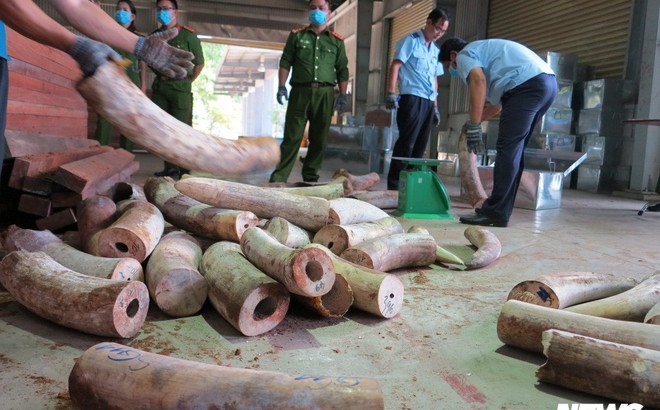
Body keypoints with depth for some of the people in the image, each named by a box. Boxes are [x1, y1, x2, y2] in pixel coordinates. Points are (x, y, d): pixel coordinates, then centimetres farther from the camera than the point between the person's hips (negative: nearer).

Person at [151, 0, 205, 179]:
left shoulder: (188, 35, -5)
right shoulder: (154, 36, 8)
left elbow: (199, 63, 1)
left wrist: (187, 81, 3)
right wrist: (160, 77, 12)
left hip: (180, 88, -5)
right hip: (159, 87, 5)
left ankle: (185, 169, 3)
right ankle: (170, 167, 14)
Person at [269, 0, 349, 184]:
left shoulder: (337, 41, 13)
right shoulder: (296, 35, 11)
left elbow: (342, 70, 11)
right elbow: (285, 62, 7)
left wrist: (343, 95, 2)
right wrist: (282, 86, -4)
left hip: (325, 93, 1)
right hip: (300, 91, -1)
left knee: (319, 139, 4)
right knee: (292, 137, -5)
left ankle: (310, 177, 15)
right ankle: (278, 177, -2)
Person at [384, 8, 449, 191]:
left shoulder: (436, 50, 21)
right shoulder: (411, 41, 1)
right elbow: (395, 66, -6)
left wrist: (435, 106, 21)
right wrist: (391, 93, -18)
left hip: (428, 102, 7)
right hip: (412, 98, -7)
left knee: (420, 145, 7)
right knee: (406, 143, -10)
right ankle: (394, 184, -6)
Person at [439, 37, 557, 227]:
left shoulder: (464, 55, 7)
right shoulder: (483, 50, 35)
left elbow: (478, 81, -17)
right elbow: (499, 102, 35)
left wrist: (474, 126, -18)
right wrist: (475, 122, 39)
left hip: (528, 83, -9)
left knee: (507, 150, -9)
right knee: (514, 151, 10)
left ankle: (495, 213, -8)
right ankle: (499, 211, 13)